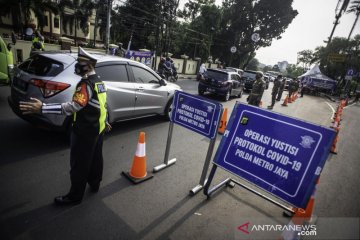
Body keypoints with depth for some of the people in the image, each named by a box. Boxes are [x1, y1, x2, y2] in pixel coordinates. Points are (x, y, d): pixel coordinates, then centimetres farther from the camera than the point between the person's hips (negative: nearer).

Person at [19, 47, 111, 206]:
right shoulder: (99, 82, 8)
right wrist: (104, 122, 26)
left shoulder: (86, 84, -23)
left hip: (85, 132, -9)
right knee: (96, 158, 21)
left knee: (79, 164, 4)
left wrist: (42, 108, -38)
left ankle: (75, 196, 20)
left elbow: (72, 106, -35)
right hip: (98, 129, 9)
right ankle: (95, 184, 39)